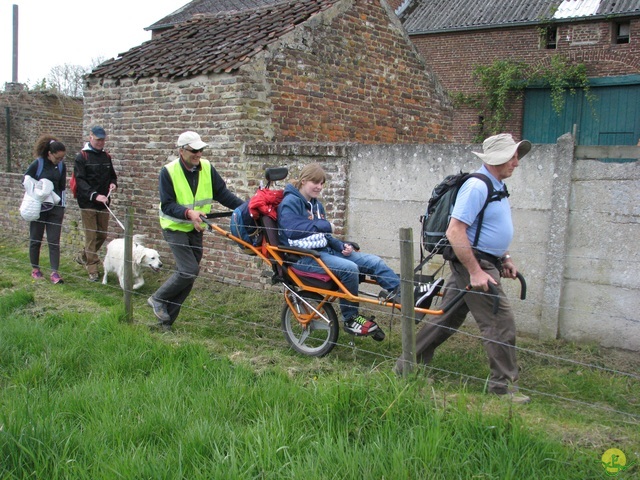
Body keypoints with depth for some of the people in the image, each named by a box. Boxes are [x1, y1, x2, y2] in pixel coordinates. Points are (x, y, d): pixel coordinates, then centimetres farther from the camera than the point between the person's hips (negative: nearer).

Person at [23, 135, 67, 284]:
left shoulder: (61, 166, 1)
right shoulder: (37, 164, -11)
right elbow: (26, 181, -1)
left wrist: (62, 205, 7)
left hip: (55, 208, 2)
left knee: (54, 240, -2)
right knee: (35, 239, 9)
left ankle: (55, 272, -3)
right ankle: (35, 269, 23)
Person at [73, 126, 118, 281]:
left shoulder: (106, 156, 11)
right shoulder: (82, 157, -6)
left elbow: (112, 175, 22)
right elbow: (80, 180, -14)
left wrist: (113, 183, -2)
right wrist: (95, 195, -27)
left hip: (103, 203, 6)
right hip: (88, 203, -6)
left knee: (102, 234, 12)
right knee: (91, 236, -4)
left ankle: (83, 256, 34)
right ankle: (93, 270, 2)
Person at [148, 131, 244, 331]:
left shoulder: (207, 168, -3)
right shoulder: (168, 172, -15)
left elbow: (222, 193, -1)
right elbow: (167, 205, -18)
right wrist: (188, 213, -35)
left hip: (195, 229, 5)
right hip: (175, 228, -5)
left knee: (187, 275, 7)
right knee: (190, 270, -18)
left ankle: (166, 319, 19)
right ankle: (158, 299, 6)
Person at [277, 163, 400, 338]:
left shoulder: (317, 205, 20)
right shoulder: (290, 202, -7)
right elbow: (292, 229, -25)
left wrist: (342, 246, 2)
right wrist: (324, 225, -17)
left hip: (324, 251, 9)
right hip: (304, 256, -9)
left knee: (373, 261, -7)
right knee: (349, 268, -30)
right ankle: (350, 319, -12)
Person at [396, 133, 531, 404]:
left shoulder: (497, 186, 14)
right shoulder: (477, 187, -19)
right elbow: (454, 232, -26)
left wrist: (505, 258, 20)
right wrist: (475, 271, -25)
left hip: (486, 262, 10)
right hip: (474, 263, -10)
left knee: (447, 318, 15)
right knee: (500, 324, -5)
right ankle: (503, 385, 7)